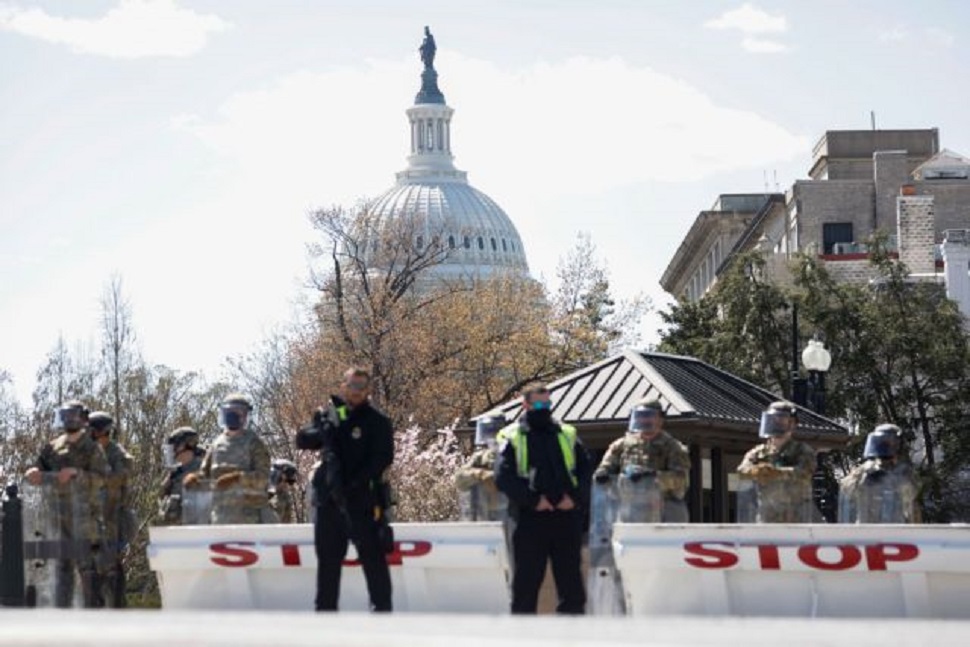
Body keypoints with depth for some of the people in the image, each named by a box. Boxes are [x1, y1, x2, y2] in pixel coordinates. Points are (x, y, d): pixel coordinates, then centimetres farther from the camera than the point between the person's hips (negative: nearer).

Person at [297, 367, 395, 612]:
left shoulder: (377, 422, -2)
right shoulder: (331, 416, 13)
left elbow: (383, 458, -11)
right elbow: (302, 440, 6)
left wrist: (355, 484, -21)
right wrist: (322, 431, -16)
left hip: (363, 502, -5)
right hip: (329, 502, 5)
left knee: (373, 557, -7)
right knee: (327, 560, 10)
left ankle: (382, 608, -5)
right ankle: (325, 609, 17)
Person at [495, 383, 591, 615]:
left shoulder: (567, 435, 13)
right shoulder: (512, 438, 3)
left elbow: (585, 470, 10)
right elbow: (503, 477, -7)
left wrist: (574, 497, -7)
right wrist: (532, 499, -15)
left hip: (567, 516, 3)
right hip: (529, 519, -3)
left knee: (570, 579, 5)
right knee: (526, 580, 1)